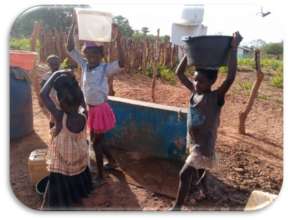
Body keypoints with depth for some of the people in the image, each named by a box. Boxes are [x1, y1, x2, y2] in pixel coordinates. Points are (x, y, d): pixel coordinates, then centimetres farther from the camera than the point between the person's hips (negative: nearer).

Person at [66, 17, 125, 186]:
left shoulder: (106, 68, -16)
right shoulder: (84, 65, 0)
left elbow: (122, 64, -34)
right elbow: (70, 49, -2)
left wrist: (118, 41, -41)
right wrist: (73, 26, -10)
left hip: (101, 109, -7)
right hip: (90, 109, 7)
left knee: (96, 143, 4)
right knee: (95, 140, 21)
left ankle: (100, 176, 23)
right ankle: (112, 162, 45)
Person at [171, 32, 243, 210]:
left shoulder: (216, 97, -20)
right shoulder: (195, 91, -4)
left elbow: (231, 77, -35)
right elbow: (179, 73, 0)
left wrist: (234, 48, -34)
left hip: (204, 145, -7)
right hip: (192, 141, 7)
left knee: (185, 174, -9)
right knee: (198, 168, 29)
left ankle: (177, 207, 8)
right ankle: (201, 183, 58)